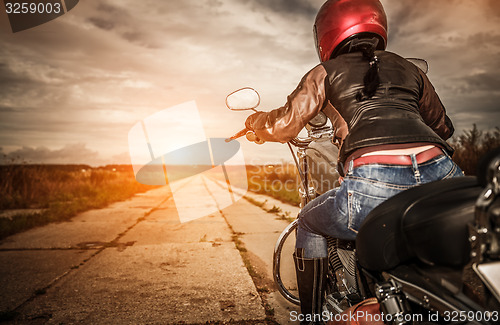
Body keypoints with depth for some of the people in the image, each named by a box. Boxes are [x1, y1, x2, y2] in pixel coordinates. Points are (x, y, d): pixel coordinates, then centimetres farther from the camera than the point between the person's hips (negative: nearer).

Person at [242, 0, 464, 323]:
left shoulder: (326, 73, 16)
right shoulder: (410, 69, 27)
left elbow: (285, 125, 9)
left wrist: (255, 122, 30)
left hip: (374, 182, -4)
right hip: (441, 174, 5)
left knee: (310, 224, 24)